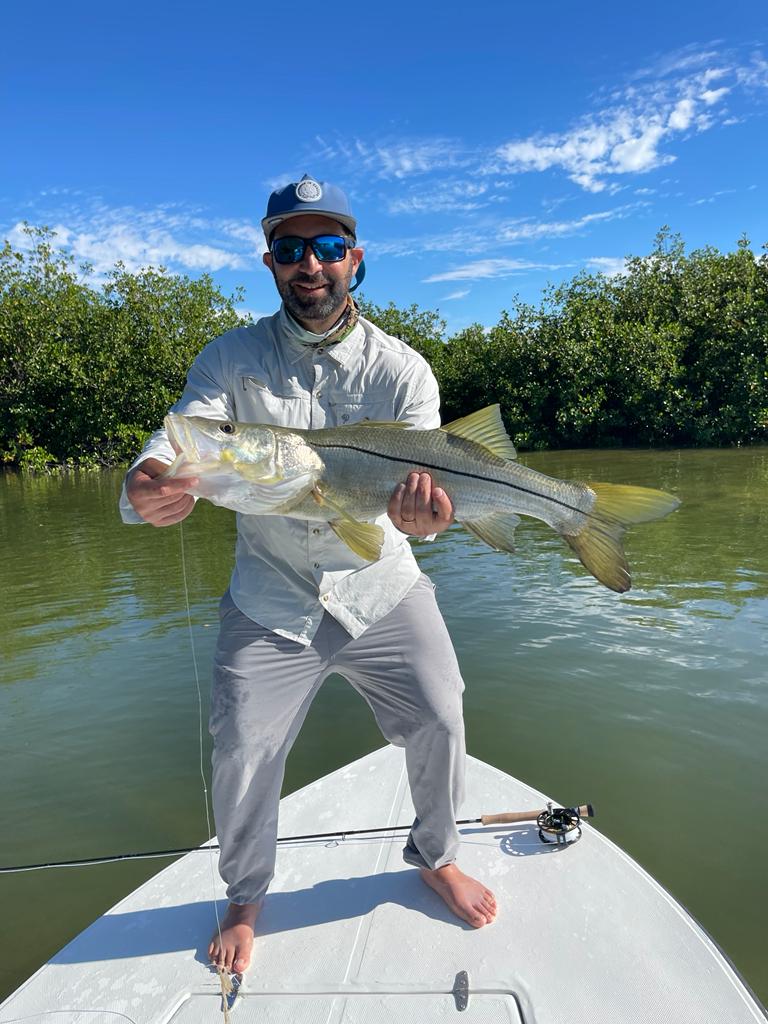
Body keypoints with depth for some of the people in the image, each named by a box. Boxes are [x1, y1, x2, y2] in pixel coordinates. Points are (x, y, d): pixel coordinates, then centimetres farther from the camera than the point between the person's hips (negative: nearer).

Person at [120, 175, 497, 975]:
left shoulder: (402, 370, -7)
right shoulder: (232, 358, -5)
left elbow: (418, 477, -16)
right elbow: (178, 440, -18)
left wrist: (422, 513, -40)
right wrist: (145, 489, -42)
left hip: (382, 588, 1)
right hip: (269, 600, 0)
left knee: (439, 722, 1)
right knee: (240, 755, 0)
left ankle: (435, 857, 35)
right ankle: (245, 897, 32)